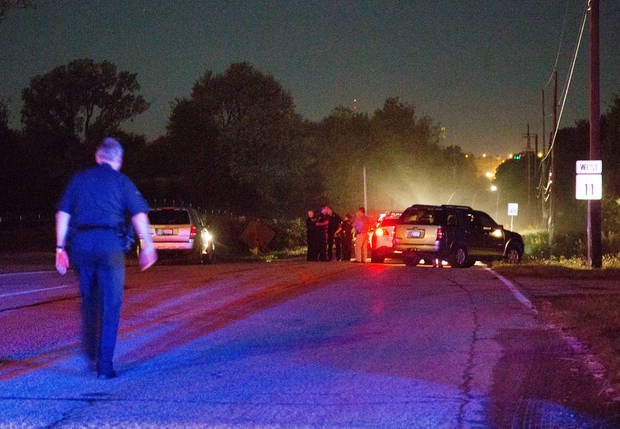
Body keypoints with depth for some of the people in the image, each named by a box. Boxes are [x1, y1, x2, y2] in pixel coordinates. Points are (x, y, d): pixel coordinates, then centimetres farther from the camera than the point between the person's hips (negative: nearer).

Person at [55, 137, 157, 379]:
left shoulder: (79, 179, 14)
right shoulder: (121, 181, 6)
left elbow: (63, 214, 9)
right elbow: (139, 214, -5)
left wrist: (60, 248, 10)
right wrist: (148, 246, -2)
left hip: (80, 243, 3)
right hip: (110, 243, -3)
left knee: (88, 299, 20)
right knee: (110, 305, 1)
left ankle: (91, 353, 27)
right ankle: (104, 365, -4)